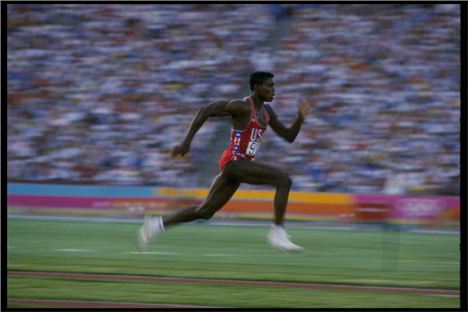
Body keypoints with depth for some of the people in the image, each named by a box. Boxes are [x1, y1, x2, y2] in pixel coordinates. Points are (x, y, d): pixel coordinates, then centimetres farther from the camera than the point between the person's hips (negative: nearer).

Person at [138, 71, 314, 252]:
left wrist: (301, 117, 0)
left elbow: (289, 137, 18)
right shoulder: (242, 107, -13)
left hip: (242, 165, 9)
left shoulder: (266, 111, 14)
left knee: (205, 211, 15)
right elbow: (205, 111, -14)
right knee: (284, 180, -21)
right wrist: (186, 142, -18)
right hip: (233, 162, -9)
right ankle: (277, 233, -20)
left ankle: (157, 224, 23)